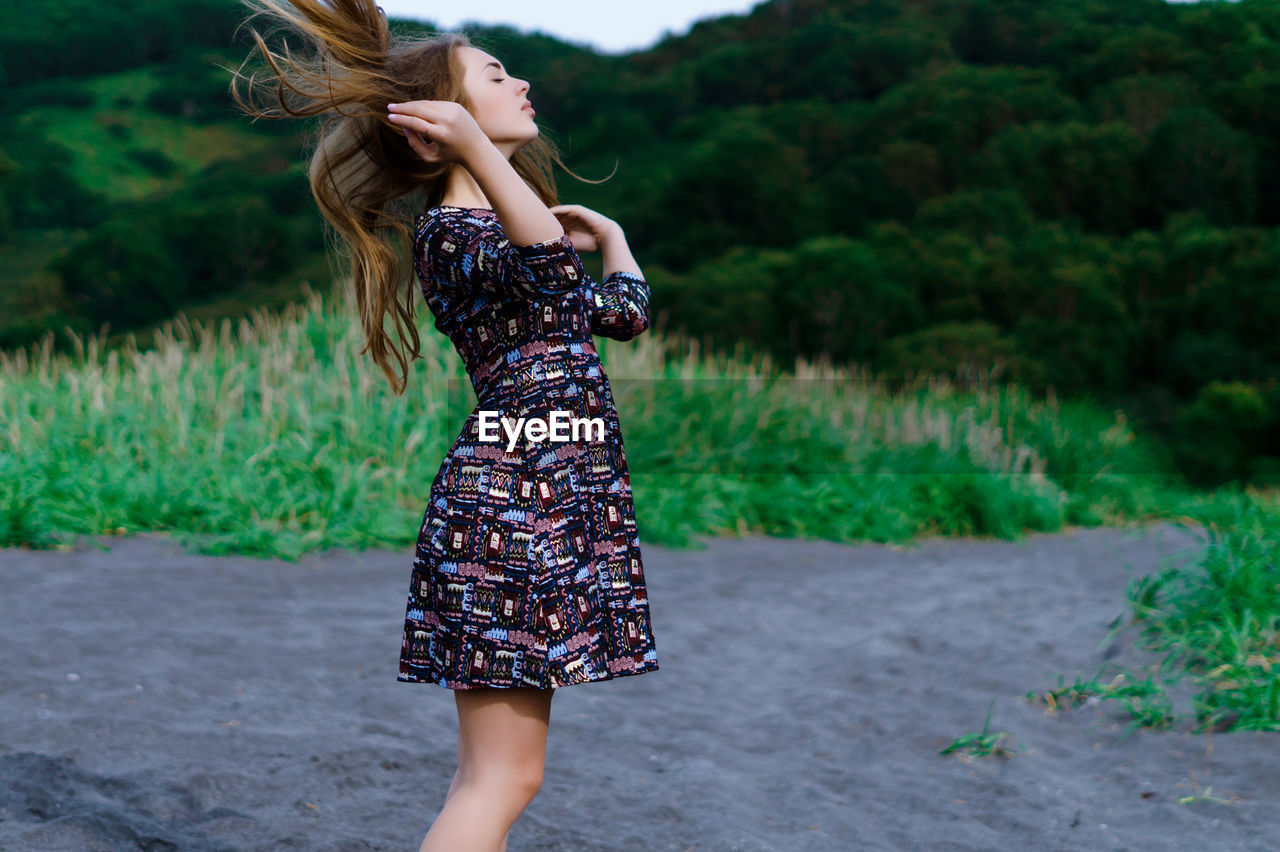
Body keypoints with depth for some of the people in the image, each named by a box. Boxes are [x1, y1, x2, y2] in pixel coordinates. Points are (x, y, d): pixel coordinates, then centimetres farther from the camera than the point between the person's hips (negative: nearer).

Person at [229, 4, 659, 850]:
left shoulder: (490, 224, 21)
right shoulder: (449, 230, -9)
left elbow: (622, 309, 29)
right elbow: (544, 264, -32)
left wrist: (609, 234, 39)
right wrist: (477, 146, -31)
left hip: (550, 501, 10)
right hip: (511, 500, -10)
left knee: (499, 773, 11)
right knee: (503, 776, -10)